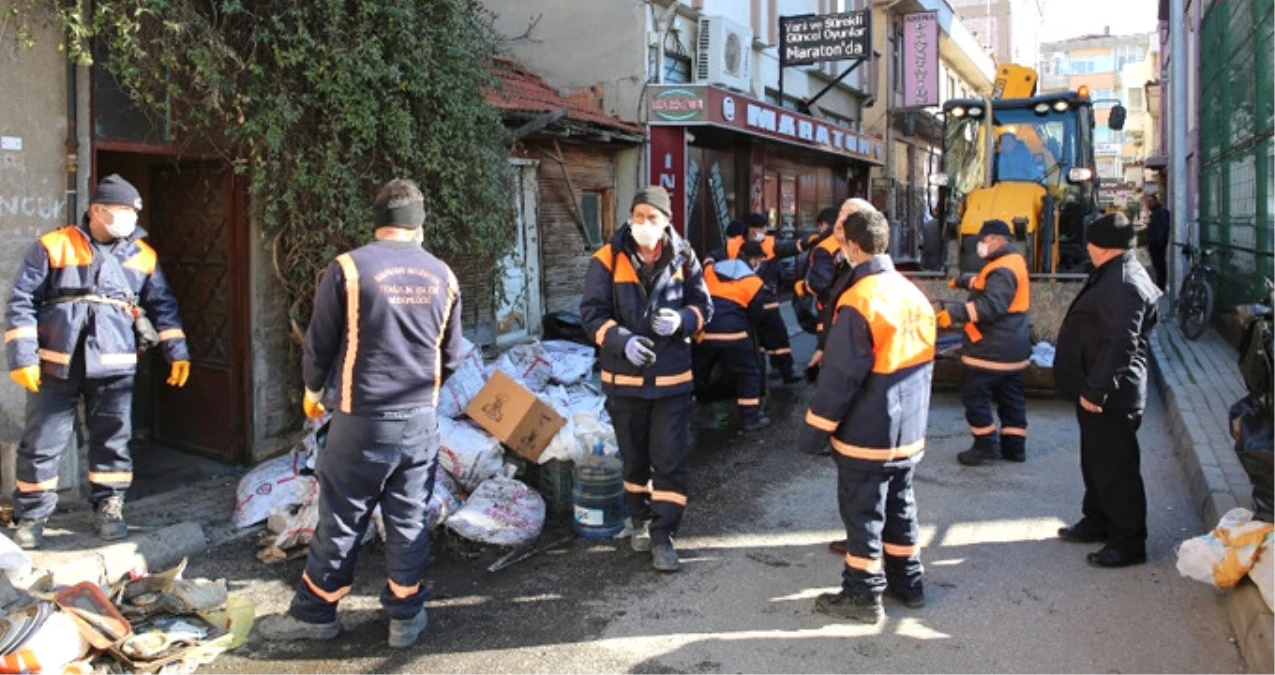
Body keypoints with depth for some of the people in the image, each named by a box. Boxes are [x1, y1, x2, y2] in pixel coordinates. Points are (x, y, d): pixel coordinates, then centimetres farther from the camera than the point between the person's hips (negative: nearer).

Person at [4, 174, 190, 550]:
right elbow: (22, 304, 0)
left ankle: (108, 507, 22)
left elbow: (163, 306, 14)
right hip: (55, 364, -2)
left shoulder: (143, 256, 10)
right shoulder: (53, 247, 0)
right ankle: (31, 515, 18)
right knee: (42, 443, 4)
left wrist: (176, 351, 5)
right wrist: (21, 357, -7)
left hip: (113, 367, 2)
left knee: (113, 440, 7)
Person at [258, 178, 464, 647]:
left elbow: (319, 346, -2)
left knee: (341, 522, 9)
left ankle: (314, 614, 23)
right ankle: (406, 617, 22)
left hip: (361, 420, -3)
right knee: (409, 522, 12)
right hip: (421, 420, 3)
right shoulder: (442, 276, 2)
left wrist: (313, 391, 18)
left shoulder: (347, 269, -10)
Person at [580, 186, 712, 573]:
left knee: (670, 460, -1)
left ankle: (663, 536, 7)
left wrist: (680, 320, -17)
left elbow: (703, 306, 5)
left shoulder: (683, 258, -1)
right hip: (623, 377, 0)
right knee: (634, 457, 16)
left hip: (673, 377, 0)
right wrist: (622, 340, -23)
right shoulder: (608, 259, -6)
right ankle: (641, 520, 36)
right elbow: (592, 312, -7)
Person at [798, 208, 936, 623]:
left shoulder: (860, 301, -21)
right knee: (899, 505, 20)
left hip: (866, 434, -8)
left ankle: (863, 595, 13)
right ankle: (907, 581, 31)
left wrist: (815, 430, -12)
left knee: (863, 512, 4)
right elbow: (923, 365, 13)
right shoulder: (914, 293, 4)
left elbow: (840, 377, -20)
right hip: (908, 430, 8)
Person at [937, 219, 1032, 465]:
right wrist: (963, 282, 27)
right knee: (1010, 396, 14)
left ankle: (986, 446, 2)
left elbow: (992, 305, -33)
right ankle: (1014, 446, 20)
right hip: (1013, 346, 11)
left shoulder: (1003, 269, -20)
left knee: (974, 395, -2)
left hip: (991, 347, -11)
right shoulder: (1012, 262, 14)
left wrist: (955, 313, -38)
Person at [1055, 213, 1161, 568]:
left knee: (1116, 466, -3)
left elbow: (1120, 345, -28)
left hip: (1110, 395, -11)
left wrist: (1095, 389, -26)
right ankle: (1098, 521, 35)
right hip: (1098, 389, 11)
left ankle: (1129, 542, 7)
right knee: (1096, 460, 21)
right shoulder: (1113, 276, 13)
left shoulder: (1124, 284, -22)